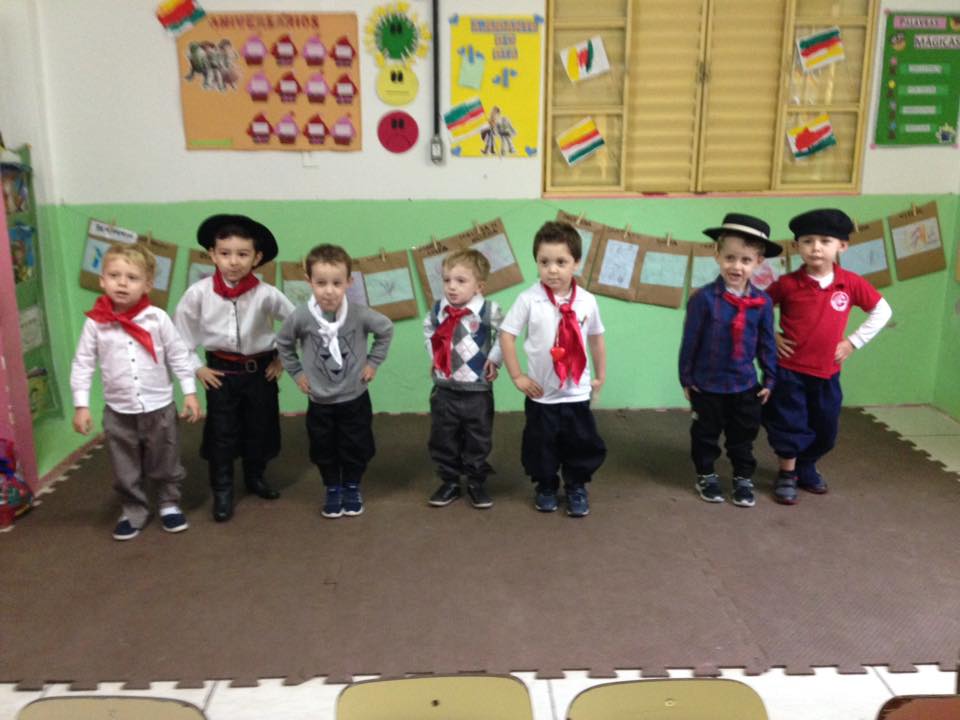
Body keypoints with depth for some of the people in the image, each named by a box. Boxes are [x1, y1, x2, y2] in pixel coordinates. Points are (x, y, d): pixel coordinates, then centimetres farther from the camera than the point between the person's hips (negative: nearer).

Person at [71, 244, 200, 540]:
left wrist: (190, 393, -3)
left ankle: (169, 504, 34)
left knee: (165, 464, 14)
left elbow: (179, 356, -2)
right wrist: (81, 405, -4)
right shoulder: (95, 323, -7)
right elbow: (82, 365, -1)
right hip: (118, 411, 1)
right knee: (125, 471, 13)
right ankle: (134, 511, 32)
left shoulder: (157, 318, -9)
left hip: (159, 407, -1)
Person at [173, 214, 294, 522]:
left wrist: (282, 358, 0)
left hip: (260, 368, 1)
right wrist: (196, 367, -3)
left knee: (260, 427, 13)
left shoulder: (265, 294, -15)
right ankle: (222, 491, 17)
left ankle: (256, 477, 35)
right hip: (221, 370, -1)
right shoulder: (199, 292, -14)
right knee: (221, 432, 5)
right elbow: (181, 330, -2)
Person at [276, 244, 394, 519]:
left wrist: (373, 362, -3)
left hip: (355, 399, 0)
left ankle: (352, 488, 37)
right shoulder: (300, 317, -19)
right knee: (324, 451, 15)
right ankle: (333, 490, 37)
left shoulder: (360, 315, -21)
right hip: (320, 402, 1)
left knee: (356, 449, 13)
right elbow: (283, 343, 1)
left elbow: (386, 329, -1)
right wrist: (296, 372, 0)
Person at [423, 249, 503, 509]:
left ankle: (476, 484, 26)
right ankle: (449, 482, 27)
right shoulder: (438, 308, -2)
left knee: (478, 441, 9)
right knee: (443, 440, 11)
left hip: (477, 390, -3)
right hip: (444, 389, 3)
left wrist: (494, 359, -6)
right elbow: (429, 329, 20)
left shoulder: (490, 310, -16)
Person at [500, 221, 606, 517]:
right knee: (541, 446, 13)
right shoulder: (529, 300, -15)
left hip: (577, 393, 2)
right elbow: (506, 335, -8)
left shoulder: (587, 301, -6)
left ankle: (576, 488, 35)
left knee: (582, 444, 12)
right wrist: (517, 376, -8)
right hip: (541, 393, -1)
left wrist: (600, 376, 13)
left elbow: (596, 338, 8)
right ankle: (546, 487, 37)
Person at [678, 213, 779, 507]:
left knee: (743, 435, 16)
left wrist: (769, 379, 7)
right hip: (707, 383, -2)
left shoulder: (762, 302, -8)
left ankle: (744, 479, 33)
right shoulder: (703, 298, -17)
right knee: (706, 434, 15)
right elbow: (690, 341, -9)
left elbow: (767, 343, 3)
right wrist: (686, 378, -4)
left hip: (745, 384, 2)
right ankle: (706, 476, 34)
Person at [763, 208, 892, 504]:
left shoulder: (851, 283, -6)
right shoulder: (787, 283, -12)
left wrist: (854, 341, 0)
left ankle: (806, 468, 38)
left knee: (825, 429, 15)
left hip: (827, 372, 3)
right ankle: (787, 475, 23)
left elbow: (882, 310, 7)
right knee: (789, 425, 4)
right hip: (788, 371, -3)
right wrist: (771, 336, -7)